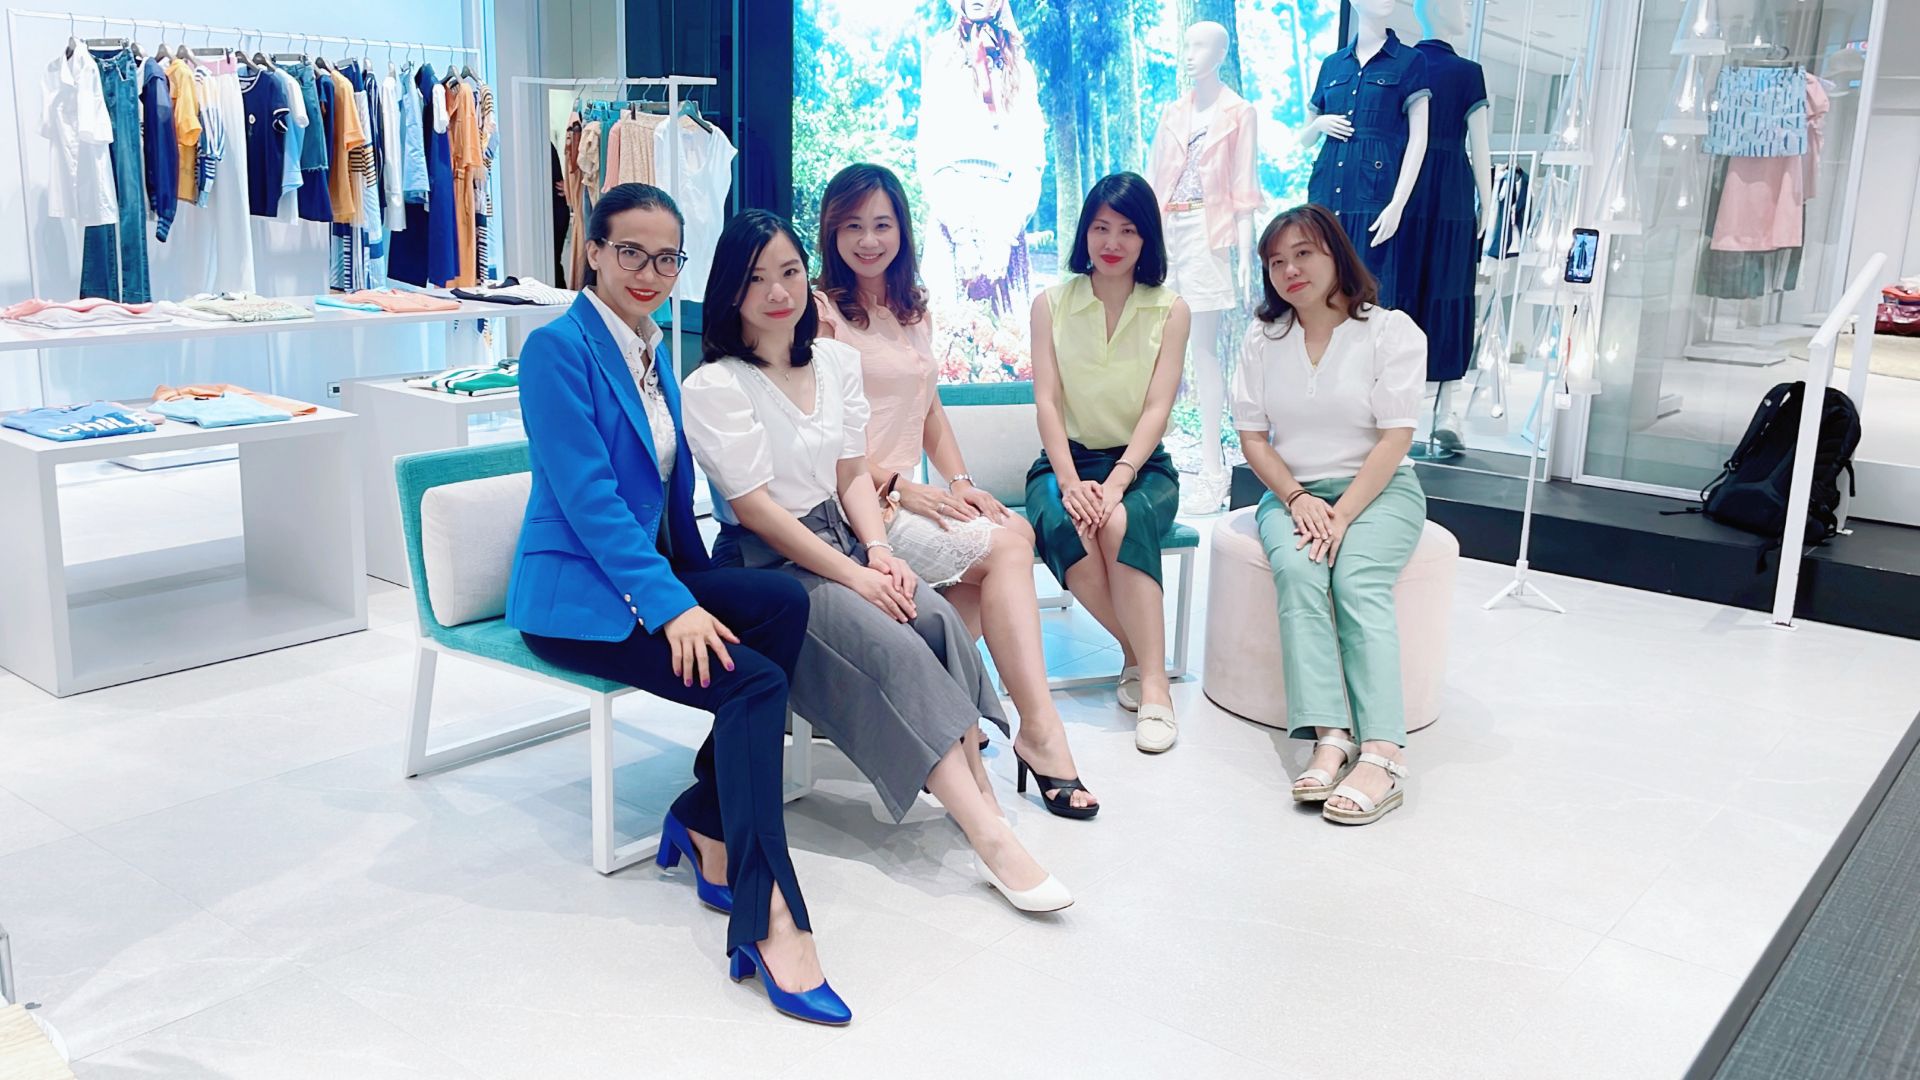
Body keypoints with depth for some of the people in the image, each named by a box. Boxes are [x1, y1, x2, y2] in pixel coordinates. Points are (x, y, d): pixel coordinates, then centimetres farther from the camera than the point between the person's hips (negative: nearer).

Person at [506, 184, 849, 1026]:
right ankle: (768, 921, -27)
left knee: (783, 601, -21)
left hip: (647, 574, 7)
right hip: (572, 593, -7)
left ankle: (707, 820, -11)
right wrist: (673, 605, -25)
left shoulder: (652, 352, 15)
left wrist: (698, 592, 9)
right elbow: (588, 498, -19)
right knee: (752, 684, -26)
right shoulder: (558, 348, -11)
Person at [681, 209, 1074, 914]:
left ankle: (983, 802, -23)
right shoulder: (715, 386, -10)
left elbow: (852, 475, 12)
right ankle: (990, 839, -29)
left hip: (840, 546, 6)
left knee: (939, 619, -22)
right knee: (892, 647, -27)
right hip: (765, 568, -6)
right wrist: (852, 576, -16)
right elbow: (754, 506, -14)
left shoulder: (835, 361, 10)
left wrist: (880, 552, -7)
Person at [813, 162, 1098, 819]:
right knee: (1004, 544, -23)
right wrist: (897, 487, -16)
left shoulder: (914, 309, 20)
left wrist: (961, 483, 3)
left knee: (1011, 536, -23)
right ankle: (1039, 728, -22)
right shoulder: (820, 308, -3)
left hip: (908, 499, 7)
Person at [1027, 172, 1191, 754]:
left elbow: (1157, 409, -7)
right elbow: (1047, 401, -4)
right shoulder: (1051, 303, 4)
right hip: (1065, 460, 1)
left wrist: (1117, 480, -22)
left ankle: (1152, 683, -30)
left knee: (1122, 523, -35)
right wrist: (1070, 482, -19)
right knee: (1064, 529, -34)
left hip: (1142, 464, -1)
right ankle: (1140, 652, -14)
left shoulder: (1170, 310, 2)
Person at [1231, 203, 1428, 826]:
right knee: (1297, 571, -31)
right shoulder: (1263, 341, 10)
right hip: (1292, 491, 2)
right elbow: (1252, 436, 7)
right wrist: (1297, 499, -11)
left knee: (1358, 580, -32)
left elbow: (1395, 438, -8)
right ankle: (1329, 738, -41)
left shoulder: (1392, 331, -1)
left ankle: (1382, 752, -42)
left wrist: (1343, 516, -19)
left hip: (1378, 490, -2)